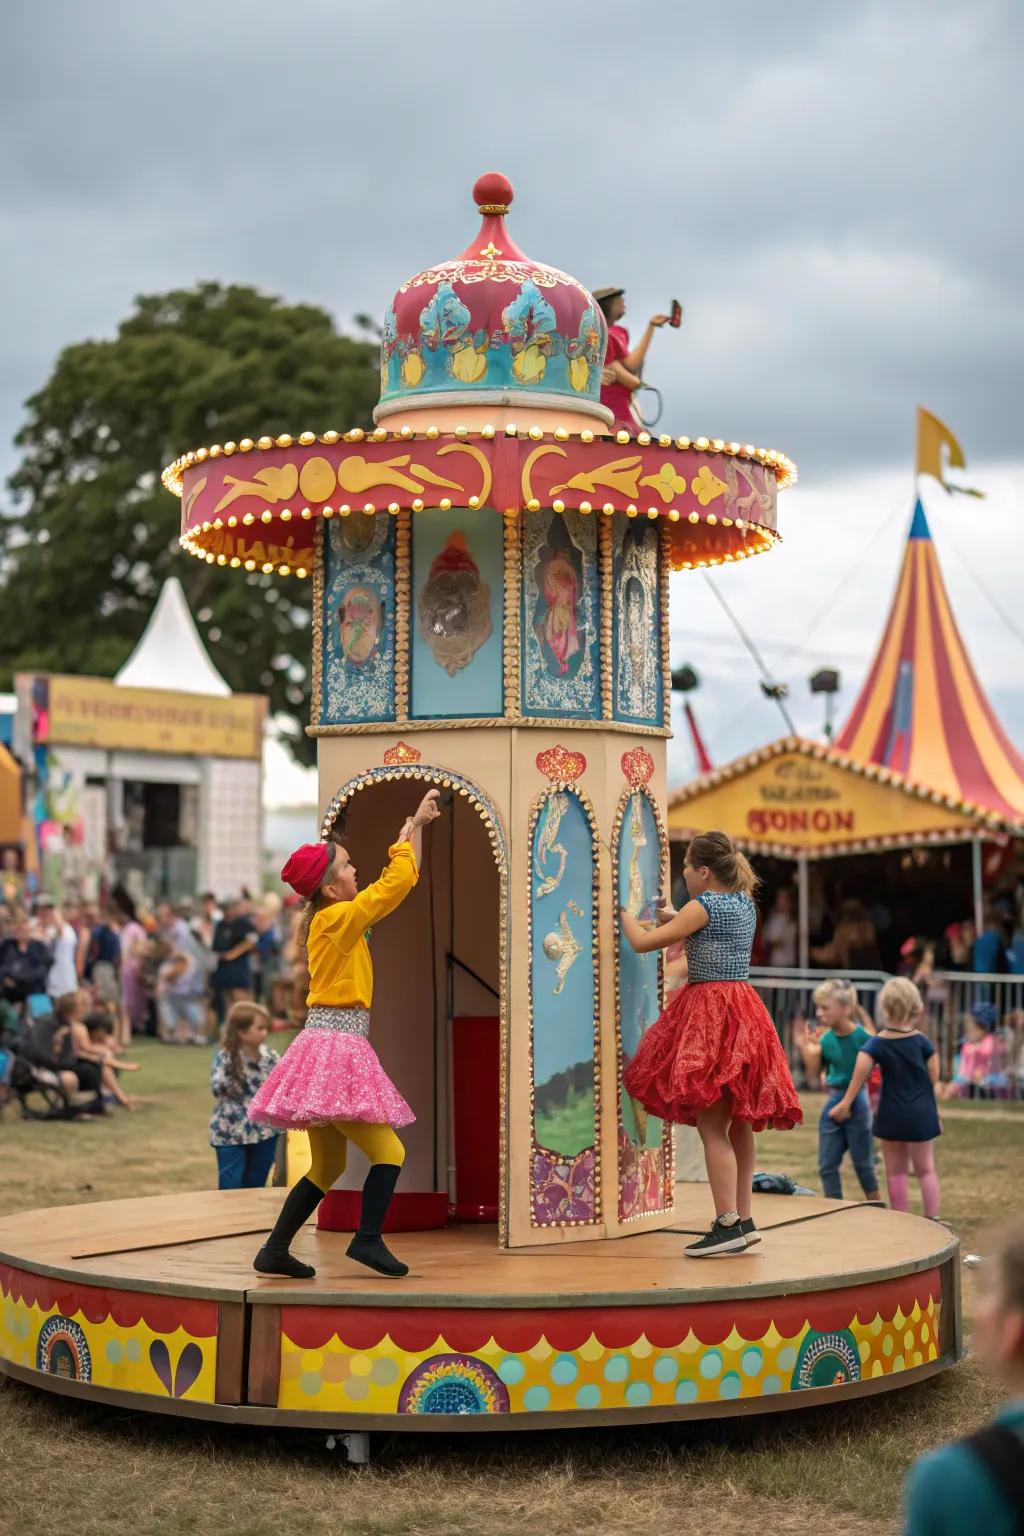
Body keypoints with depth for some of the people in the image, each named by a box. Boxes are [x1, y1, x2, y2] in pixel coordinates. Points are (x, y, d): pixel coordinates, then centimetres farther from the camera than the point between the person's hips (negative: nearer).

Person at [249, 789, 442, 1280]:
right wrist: (415, 825, -2)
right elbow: (399, 881, -12)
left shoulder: (330, 921, 14)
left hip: (327, 1050, 10)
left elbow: (393, 882, 25)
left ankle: (274, 1251, 13)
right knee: (388, 1151, -7)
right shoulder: (340, 919, -11)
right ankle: (367, 1239, -11)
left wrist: (413, 828, 23)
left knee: (328, 1165, 13)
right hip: (337, 1050, -10)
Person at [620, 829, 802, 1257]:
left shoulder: (703, 907, -12)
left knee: (711, 1124, -9)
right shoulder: (746, 904, 12)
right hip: (742, 1007, 9)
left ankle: (728, 1223, -14)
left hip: (710, 1010, -9)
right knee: (738, 1122, 11)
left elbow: (642, 943, -10)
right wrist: (677, 919, 28)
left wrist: (624, 914, 7)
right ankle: (744, 1220, 14)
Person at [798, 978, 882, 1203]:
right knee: (827, 1165, 7)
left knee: (863, 1163, 6)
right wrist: (809, 1055, -7)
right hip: (832, 1103, 5)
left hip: (857, 1103, -5)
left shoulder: (863, 1037, -14)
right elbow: (813, 1078, 6)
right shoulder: (824, 1040, -2)